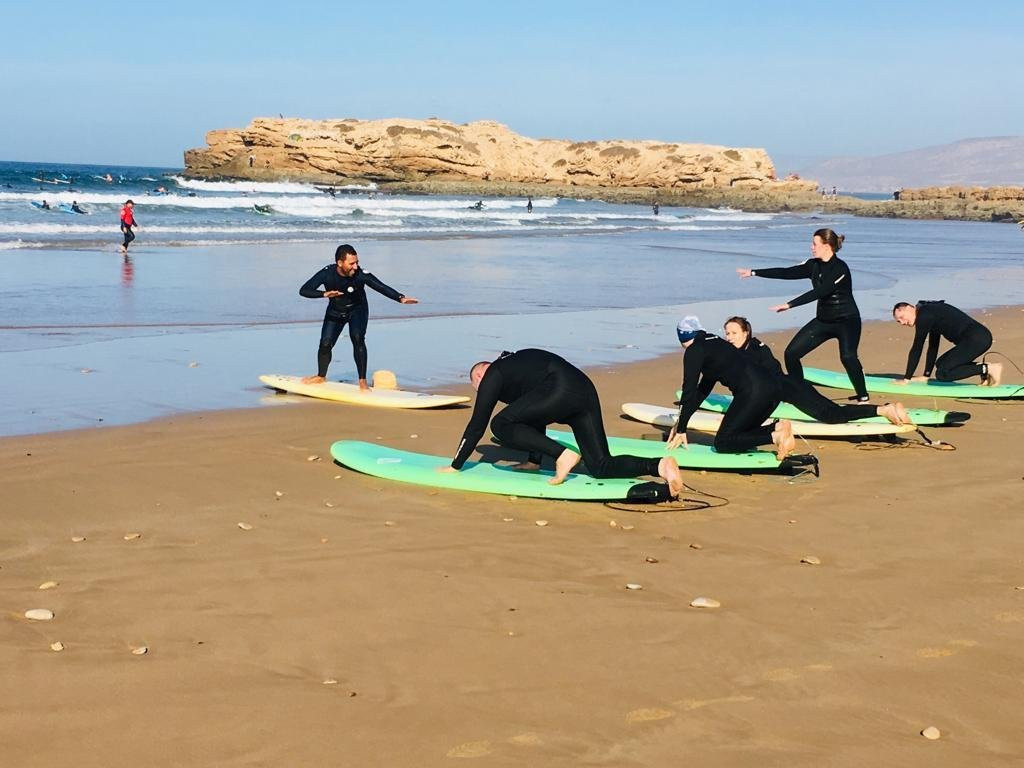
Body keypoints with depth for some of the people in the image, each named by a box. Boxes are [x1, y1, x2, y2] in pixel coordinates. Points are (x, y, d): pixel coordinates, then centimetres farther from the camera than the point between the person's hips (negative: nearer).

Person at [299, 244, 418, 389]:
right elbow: (304, 290, -29)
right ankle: (321, 377, 27)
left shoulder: (361, 275, -31)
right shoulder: (327, 273, -27)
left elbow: (381, 287, -36)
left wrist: (400, 298, -52)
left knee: (357, 338, -26)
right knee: (325, 344, -2)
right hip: (335, 311, 2)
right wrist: (324, 294, -47)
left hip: (357, 310, -2)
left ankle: (362, 380, -17)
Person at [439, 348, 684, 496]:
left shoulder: (492, 376, 13)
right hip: (586, 389, 8)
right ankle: (659, 465, -16)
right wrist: (534, 460, 48)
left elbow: (476, 426, 11)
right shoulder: (515, 365, 37)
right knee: (601, 467, 5)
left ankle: (562, 454, -13)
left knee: (501, 425, -2)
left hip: (561, 391, -8)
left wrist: (455, 466, 18)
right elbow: (535, 417, 43)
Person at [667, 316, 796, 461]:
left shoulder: (693, 351, 5)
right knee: (738, 435, 22)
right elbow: (703, 389, 34)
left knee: (722, 443, 1)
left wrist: (681, 430, 9)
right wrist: (680, 423, 36)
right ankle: (778, 426, 1)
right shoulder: (715, 343, 29)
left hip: (753, 392, -8)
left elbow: (689, 391, 3)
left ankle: (775, 437, -14)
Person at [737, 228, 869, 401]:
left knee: (847, 357, -30)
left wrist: (789, 305, -31)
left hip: (847, 321, -8)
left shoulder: (840, 268, -20)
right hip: (823, 320, 8)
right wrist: (754, 273, 6)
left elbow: (818, 292, -28)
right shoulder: (814, 265, 3)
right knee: (791, 353, -2)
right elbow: (787, 273, 6)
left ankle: (862, 396, -16)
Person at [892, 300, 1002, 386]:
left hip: (977, 339, -10)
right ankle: (984, 368, 9)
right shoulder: (930, 312, 23)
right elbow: (933, 347, 29)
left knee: (942, 373, -14)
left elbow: (916, 349, -6)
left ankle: (988, 369, -12)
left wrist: (906, 379, -1)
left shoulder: (924, 315, -6)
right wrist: (926, 376, 29)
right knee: (941, 364, 20)